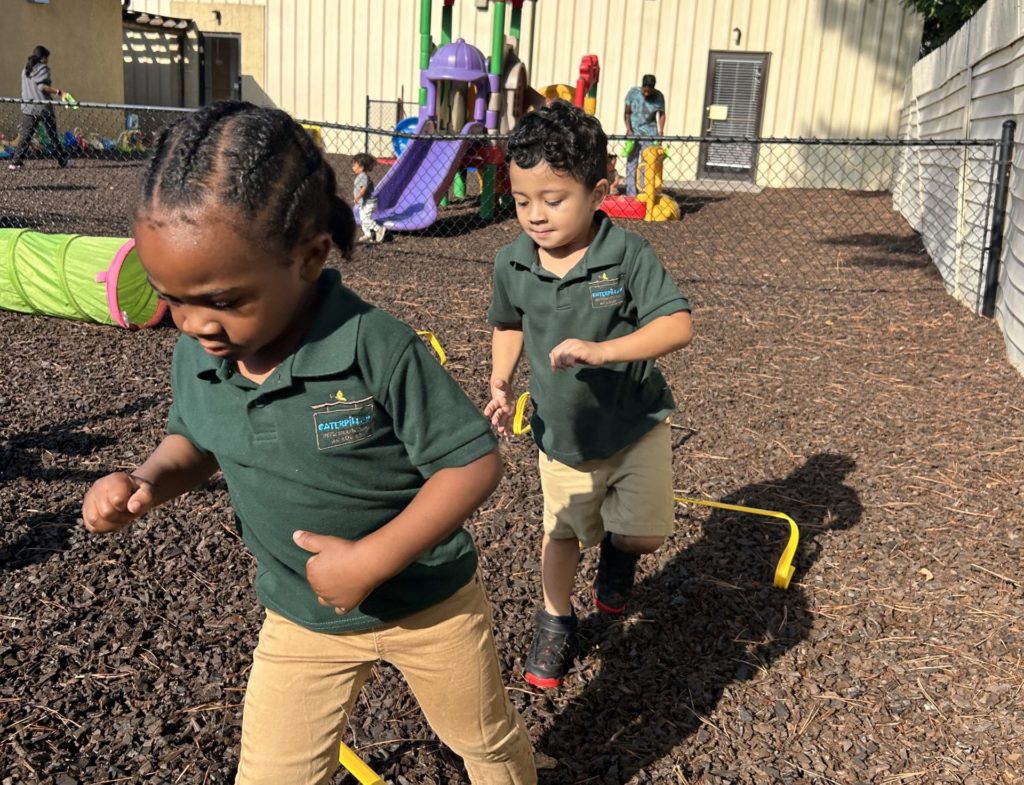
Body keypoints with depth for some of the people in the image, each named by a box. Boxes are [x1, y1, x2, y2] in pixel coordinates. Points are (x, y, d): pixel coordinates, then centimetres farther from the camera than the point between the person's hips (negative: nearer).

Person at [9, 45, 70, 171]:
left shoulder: (25, 70, 16)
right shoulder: (42, 68, -6)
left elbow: (29, 89, 19)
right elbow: (42, 86, -17)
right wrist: (58, 92, -15)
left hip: (28, 107, 6)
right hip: (43, 108, -5)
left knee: (25, 136, 2)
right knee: (53, 135, 6)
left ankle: (15, 161, -6)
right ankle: (62, 160, 14)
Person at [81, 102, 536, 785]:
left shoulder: (379, 350, -31)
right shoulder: (197, 356, -13)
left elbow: (474, 463, -26)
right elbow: (197, 442, 7)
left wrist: (371, 560, -31)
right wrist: (148, 482, -15)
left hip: (429, 600, -3)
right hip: (300, 621, 4)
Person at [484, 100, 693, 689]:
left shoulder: (628, 254, -22)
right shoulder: (513, 263, -10)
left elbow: (678, 325, -30)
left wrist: (601, 350, -41)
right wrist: (501, 382, -4)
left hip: (634, 424, -3)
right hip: (560, 433, 3)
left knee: (647, 532, -16)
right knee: (563, 532, 18)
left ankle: (619, 548, 21)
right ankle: (557, 621, 43)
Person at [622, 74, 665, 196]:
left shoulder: (658, 96, -8)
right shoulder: (633, 92, -9)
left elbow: (661, 114, 2)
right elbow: (627, 113, -3)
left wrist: (661, 131, -11)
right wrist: (629, 130, -11)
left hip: (649, 133, 0)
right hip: (634, 132, 0)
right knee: (631, 162, -1)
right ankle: (630, 194, 1)